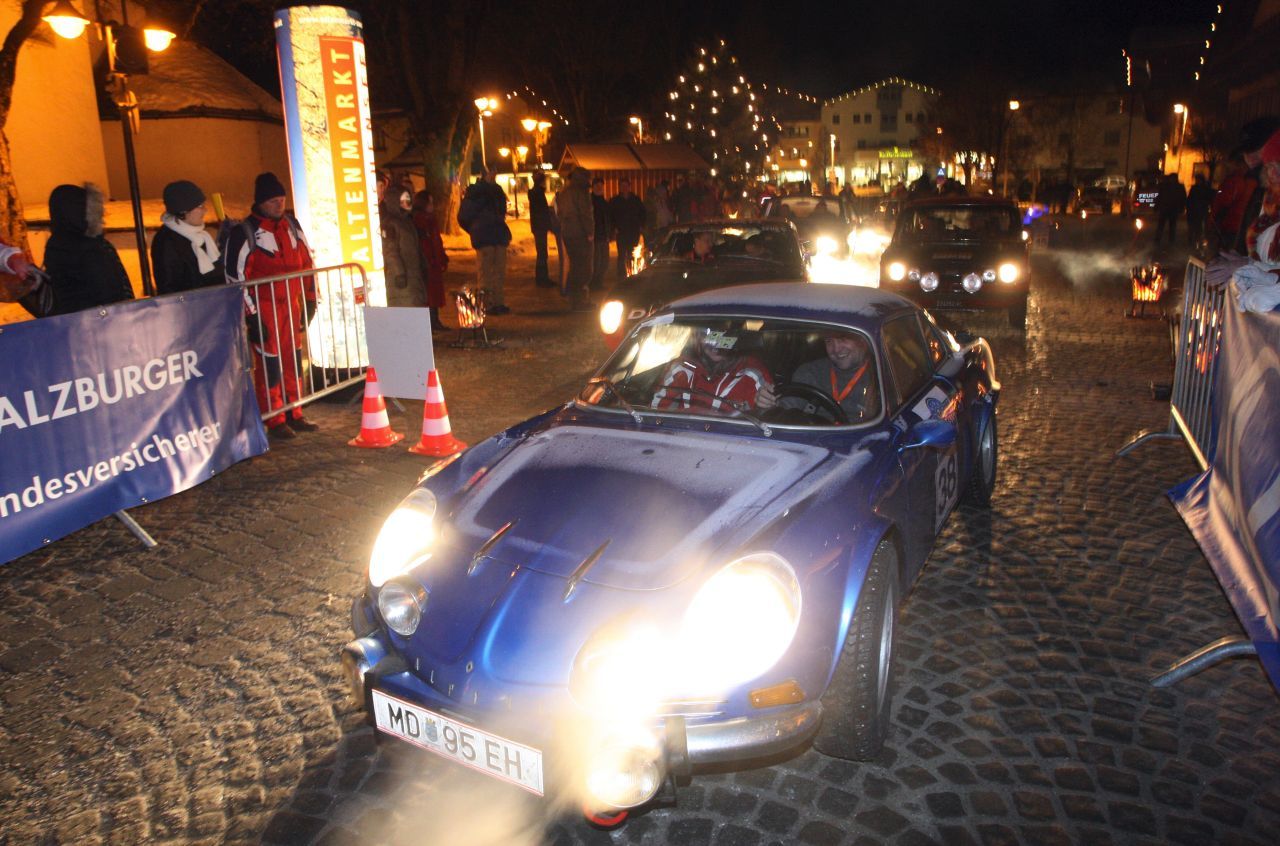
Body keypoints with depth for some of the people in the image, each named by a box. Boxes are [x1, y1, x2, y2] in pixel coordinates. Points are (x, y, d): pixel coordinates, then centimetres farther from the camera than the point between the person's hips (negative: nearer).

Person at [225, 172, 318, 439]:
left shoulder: (291, 224, 9)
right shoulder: (245, 232, -9)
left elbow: (306, 261, 18)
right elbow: (236, 276, -11)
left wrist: (310, 299, 15)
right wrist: (252, 315, -14)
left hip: (292, 305, 6)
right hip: (265, 309, -6)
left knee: (294, 360, 11)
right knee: (269, 364, -3)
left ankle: (294, 415, 22)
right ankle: (275, 421, 6)